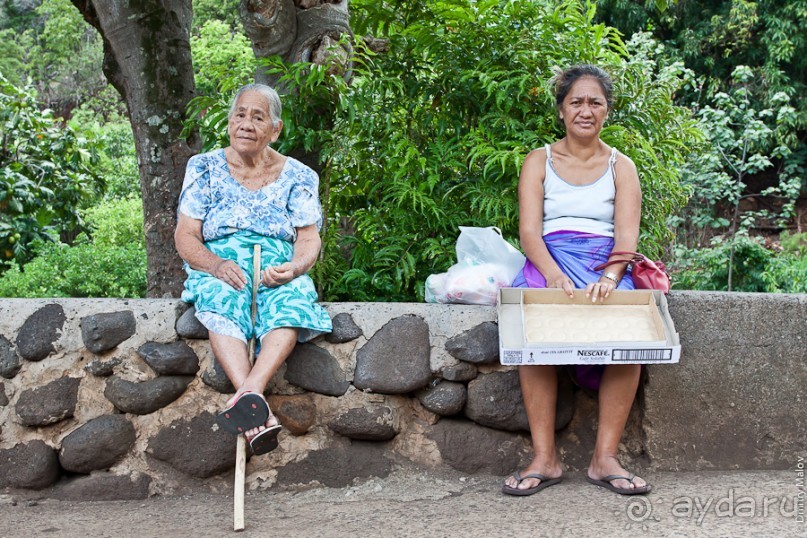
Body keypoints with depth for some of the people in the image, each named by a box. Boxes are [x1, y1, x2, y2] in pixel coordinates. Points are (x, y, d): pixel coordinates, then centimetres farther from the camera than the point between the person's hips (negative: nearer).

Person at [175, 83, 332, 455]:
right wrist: (215, 265, -17)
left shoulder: (297, 176, 13)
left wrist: (295, 266, -19)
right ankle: (258, 412, -55)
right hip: (219, 266, -1)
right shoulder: (205, 168, 12)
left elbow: (310, 238, 5)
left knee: (292, 303, -37)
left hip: (278, 269, 1)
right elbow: (185, 236, 4)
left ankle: (249, 393, -57)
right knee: (222, 303, -38)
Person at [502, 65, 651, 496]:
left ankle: (605, 457, -23)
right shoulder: (539, 161, 12)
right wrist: (555, 276, -22)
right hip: (548, 263, -1)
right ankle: (544, 459, -27)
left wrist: (609, 278, -22)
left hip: (607, 266, 1)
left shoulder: (621, 167, 15)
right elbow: (529, 231, -1)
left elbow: (627, 236, 1)